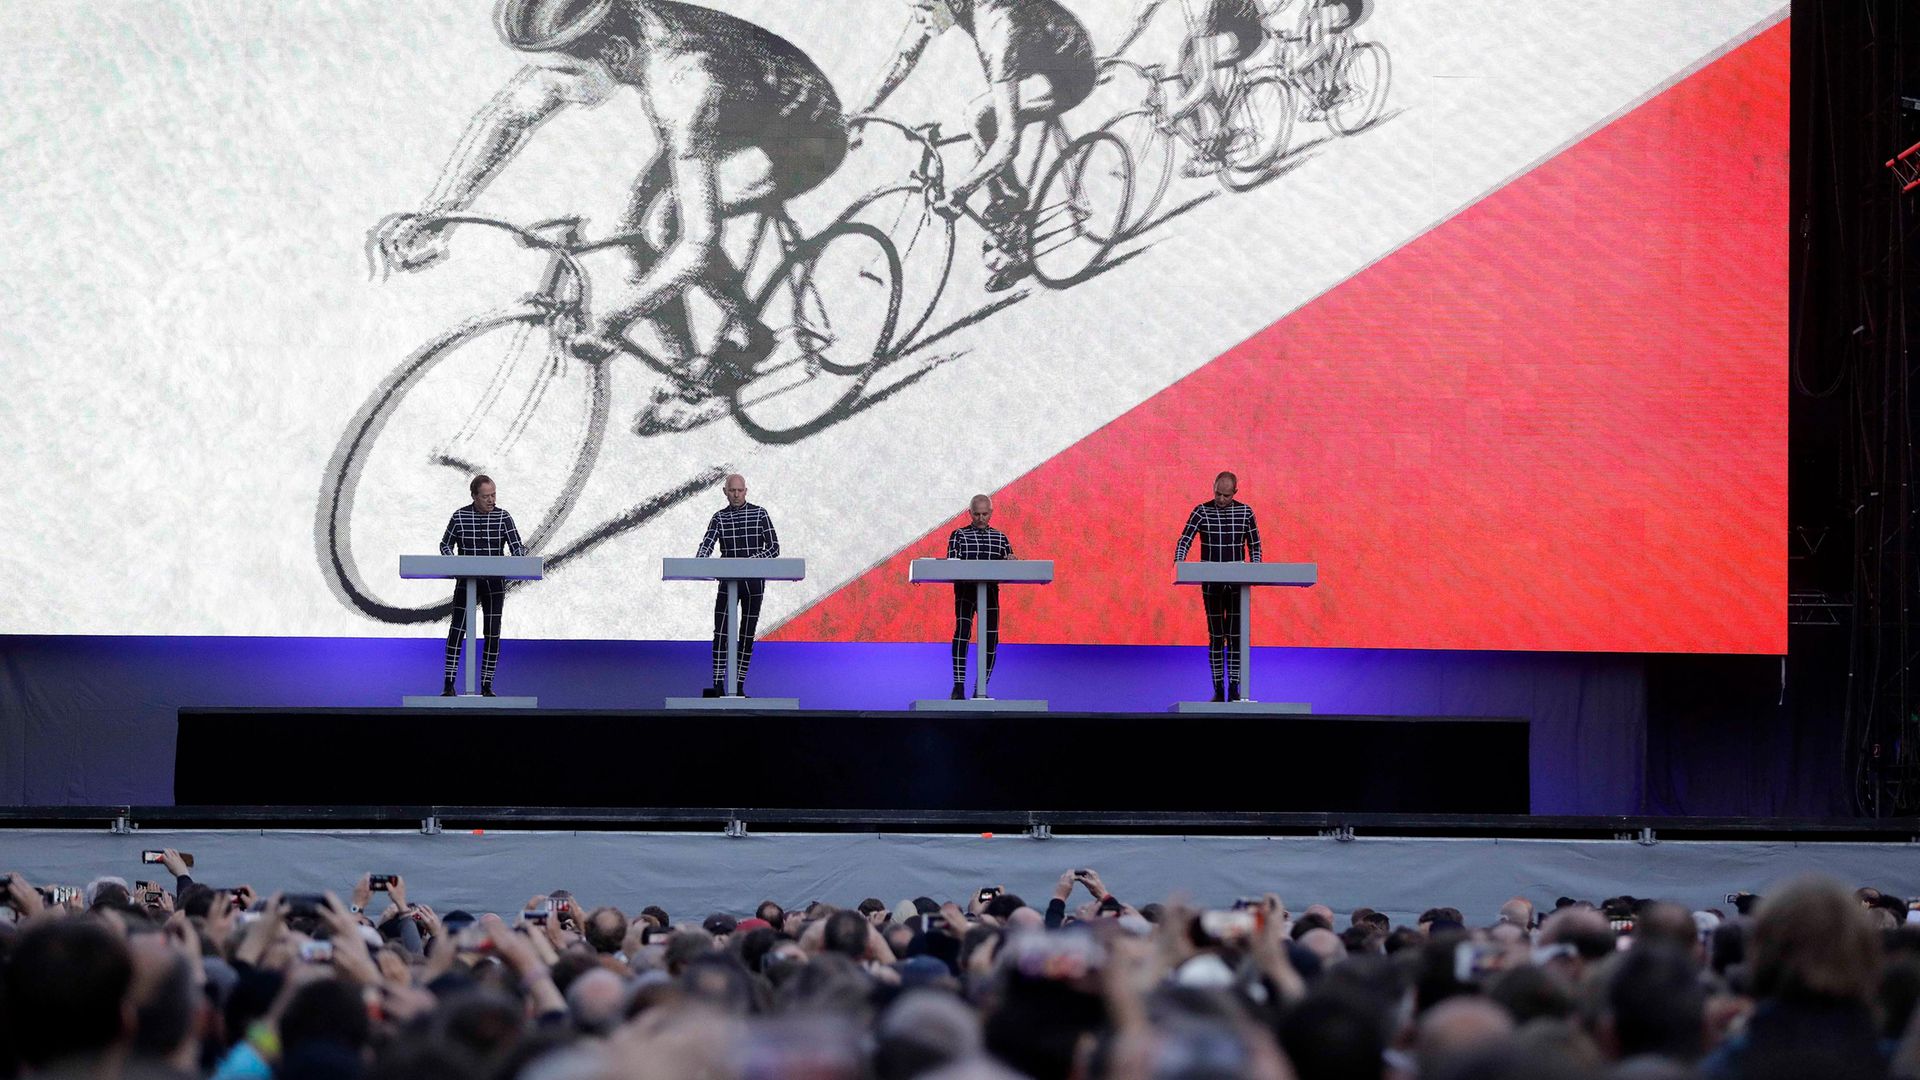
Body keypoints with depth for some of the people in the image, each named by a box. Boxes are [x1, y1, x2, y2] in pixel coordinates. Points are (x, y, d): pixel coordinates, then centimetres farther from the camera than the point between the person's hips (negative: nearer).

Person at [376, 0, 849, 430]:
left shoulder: (683, 90, -42)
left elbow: (699, 244, -44)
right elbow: (507, 113, -11)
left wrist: (611, 322, -40)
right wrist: (431, 216, -19)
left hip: (807, 141, -8)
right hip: (742, 119, 8)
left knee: (667, 223, -26)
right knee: (638, 231, -3)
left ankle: (746, 333, -2)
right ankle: (689, 379, 13)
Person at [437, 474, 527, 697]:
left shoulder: (503, 517, -1)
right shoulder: (460, 516, -1)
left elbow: (516, 547, -7)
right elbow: (446, 545, 6)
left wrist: (520, 555, -30)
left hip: (494, 584, 1)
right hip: (466, 582, -1)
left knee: (492, 633, 0)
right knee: (457, 629, -13)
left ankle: (486, 686, 8)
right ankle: (449, 685, -13)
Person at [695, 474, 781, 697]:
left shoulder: (759, 514, 2)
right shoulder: (719, 517, 6)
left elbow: (774, 548, -1)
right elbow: (707, 544, -9)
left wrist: (750, 561, -17)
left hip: (754, 582, -1)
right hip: (728, 581, 1)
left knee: (747, 635, 2)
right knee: (721, 633, -9)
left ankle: (739, 687, 7)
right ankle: (718, 687, -10)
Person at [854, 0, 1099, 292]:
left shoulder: (999, 28, -39)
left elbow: (1009, 141, -40)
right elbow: (903, 61, -4)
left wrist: (959, 191, -42)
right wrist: (861, 114, -13)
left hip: (1071, 77, -8)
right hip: (1036, 59, 8)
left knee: (980, 116, -24)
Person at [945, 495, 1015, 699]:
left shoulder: (1000, 537, 14)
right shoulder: (959, 535, 6)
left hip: (990, 591, 4)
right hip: (965, 590, -4)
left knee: (991, 639, 1)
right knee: (962, 629, -24)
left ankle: (981, 689, 15)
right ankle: (959, 686, -27)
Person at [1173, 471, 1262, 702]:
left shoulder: (1245, 512, 1)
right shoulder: (1201, 512, -4)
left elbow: (1254, 546, 8)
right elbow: (1184, 541, -12)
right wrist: (1178, 563, -32)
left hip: (1237, 584, 1)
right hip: (1211, 584, -1)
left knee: (1235, 636, -1)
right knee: (1216, 636, 2)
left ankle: (1234, 690, 2)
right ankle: (1218, 690, 7)